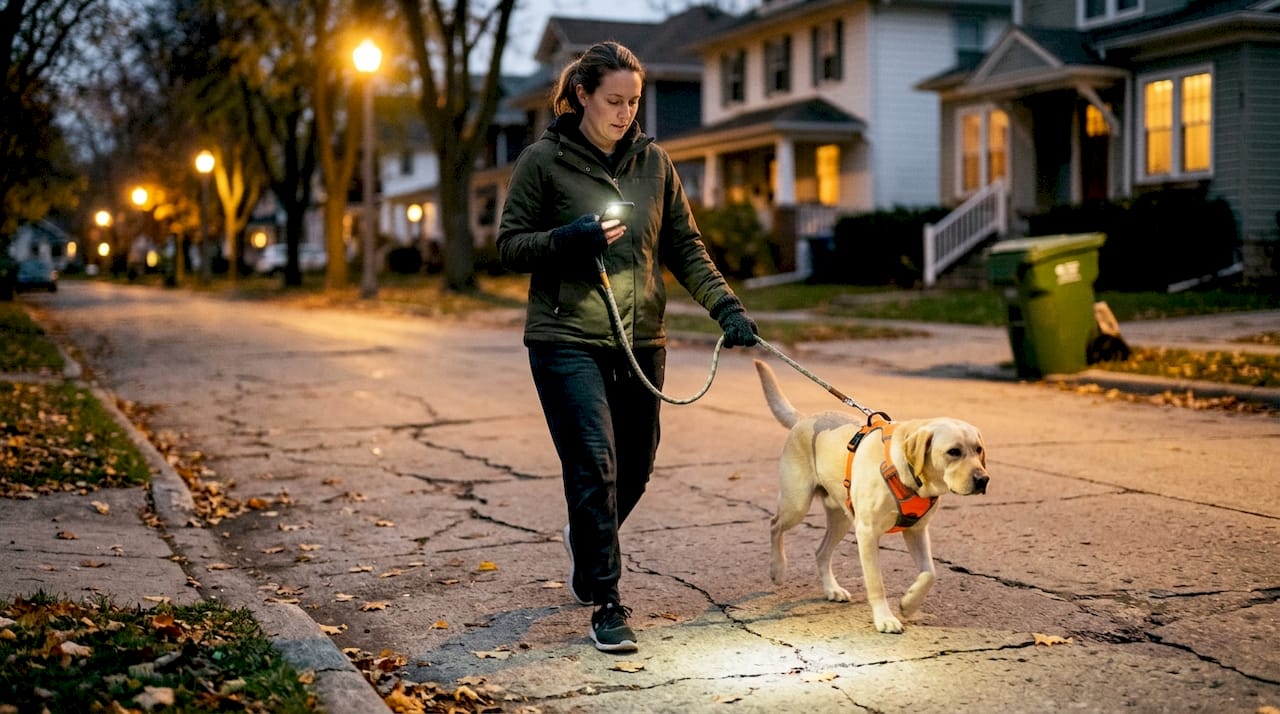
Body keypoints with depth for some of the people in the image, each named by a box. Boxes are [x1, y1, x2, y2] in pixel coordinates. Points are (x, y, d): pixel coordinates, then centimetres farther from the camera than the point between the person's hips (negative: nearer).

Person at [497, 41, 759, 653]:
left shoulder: (653, 162, 10)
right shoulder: (543, 160, -2)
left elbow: (685, 248, 11)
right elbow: (509, 248, 0)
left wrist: (725, 306, -3)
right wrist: (567, 240, -18)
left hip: (641, 341, 5)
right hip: (568, 341, -4)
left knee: (635, 467, 11)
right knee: (595, 464, -13)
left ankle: (586, 540, 43)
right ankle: (606, 606, -4)